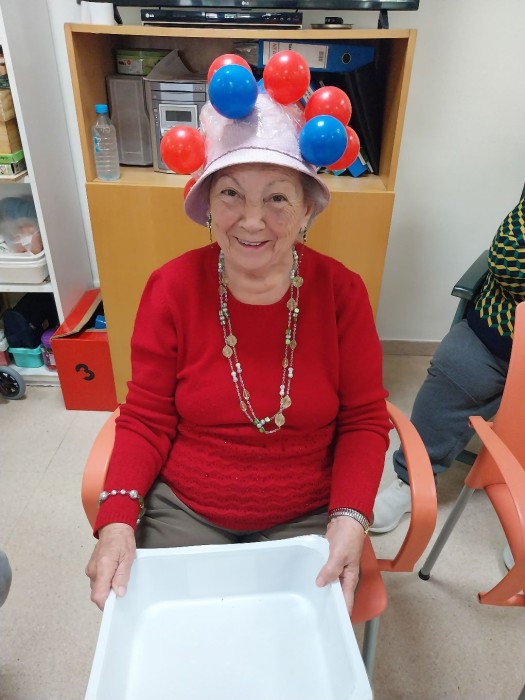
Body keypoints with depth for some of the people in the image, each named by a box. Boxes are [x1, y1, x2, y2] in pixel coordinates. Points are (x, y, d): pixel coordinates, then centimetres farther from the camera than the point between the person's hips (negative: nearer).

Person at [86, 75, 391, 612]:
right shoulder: (172, 287, -10)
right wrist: (117, 521, -17)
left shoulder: (341, 291, -11)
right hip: (182, 511, 1)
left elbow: (364, 421, -4)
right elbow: (146, 421, -5)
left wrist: (350, 518, -18)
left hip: (307, 518, 1)